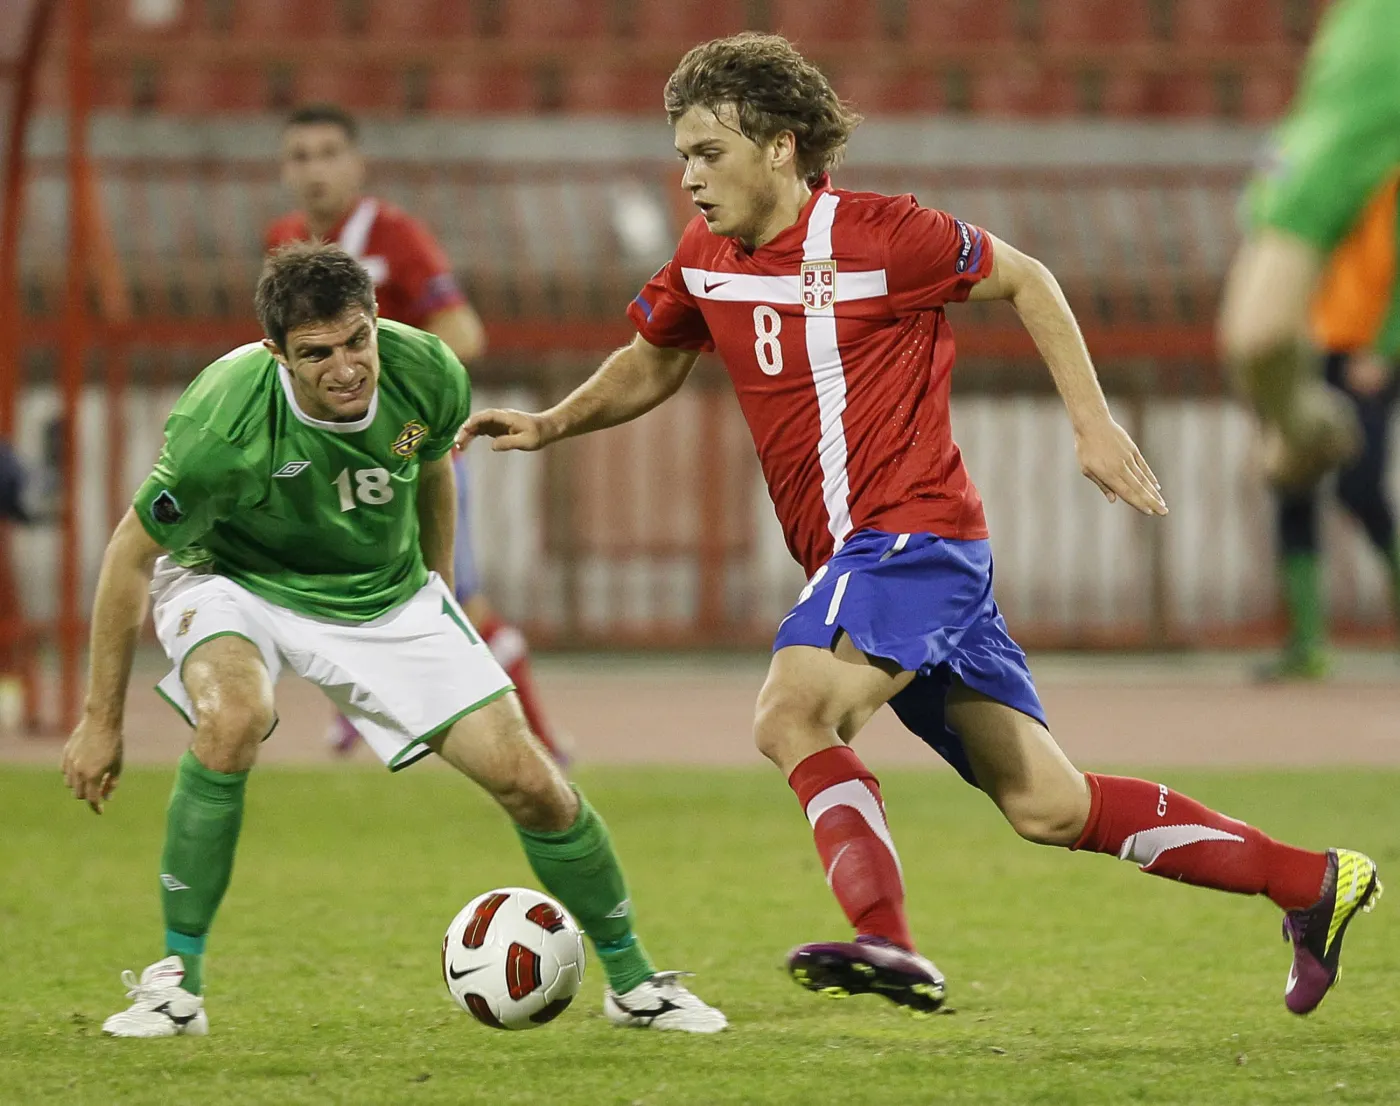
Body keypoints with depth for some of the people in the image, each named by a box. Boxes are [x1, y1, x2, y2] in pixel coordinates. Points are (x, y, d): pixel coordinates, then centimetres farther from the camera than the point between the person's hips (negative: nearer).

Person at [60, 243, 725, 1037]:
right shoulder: (224, 427, -33)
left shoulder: (427, 374, -21)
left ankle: (633, 979, 19)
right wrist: (102, 719, -15)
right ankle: (177, 982, -22)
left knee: (529, 780, -4)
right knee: (233, 719, -37)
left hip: (388, 597, 4)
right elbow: (131, 556, -20)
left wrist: (439, 588, 17)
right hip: (234, 582, -4)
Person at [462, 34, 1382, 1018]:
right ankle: (1315, 883, 15)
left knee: (791, 714, -30)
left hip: (911, 535, -7)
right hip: (852, 556, 7)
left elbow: (1026, 280, 3)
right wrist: (552, 425, 9)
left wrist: (1094, 424, 1)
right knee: (1046, 806, 7)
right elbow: (652, 365, 26)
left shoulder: (879, 235, -10)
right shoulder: (705, 262, 9)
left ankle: (887, 942, -38)